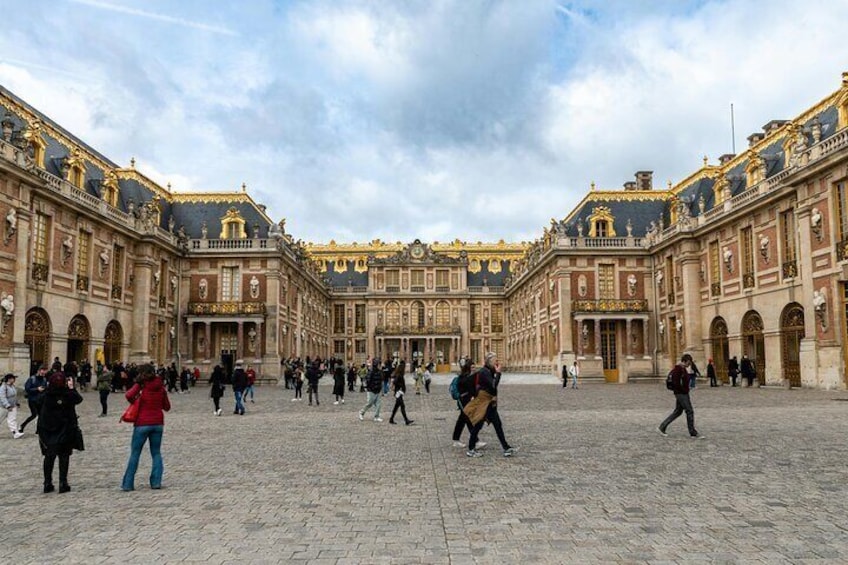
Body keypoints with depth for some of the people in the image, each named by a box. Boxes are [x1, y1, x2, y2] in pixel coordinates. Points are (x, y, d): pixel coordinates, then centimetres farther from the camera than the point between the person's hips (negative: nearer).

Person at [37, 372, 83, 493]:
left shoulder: (46, 395, -9)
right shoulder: (67, 395, -16)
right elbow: (79, 399, 3)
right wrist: (71, 388, 10)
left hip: (48, 430, 3)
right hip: (65, 430, -2)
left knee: (49, 457, 14)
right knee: (64, 456, 6)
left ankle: (47, 483, 17)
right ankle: (63, 483, 5)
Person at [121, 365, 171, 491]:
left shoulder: (141, 386, -7)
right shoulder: (161, 387, 3)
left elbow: (129, 396, -27)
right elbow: (167, 407, 7)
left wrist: (134, 401, -6)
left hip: (142, 424, -3)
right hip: (158, 423, 3)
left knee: (135, 453, 6)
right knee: (156, 453, 12)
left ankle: (128, 484, 7)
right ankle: (156, 482, 7)